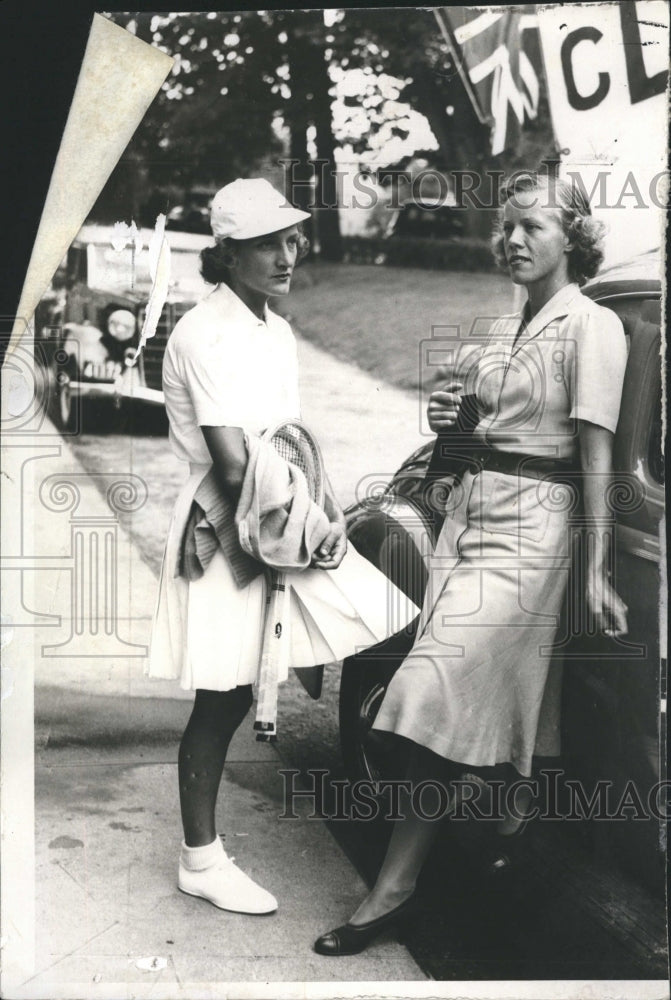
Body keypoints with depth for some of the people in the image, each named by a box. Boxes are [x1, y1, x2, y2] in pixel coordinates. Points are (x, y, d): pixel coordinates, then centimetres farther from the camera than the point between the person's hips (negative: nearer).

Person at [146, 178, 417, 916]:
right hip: (229, 533, -8)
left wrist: (328, 509, -1)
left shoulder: (276, 331, 12)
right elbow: (235, 469, -21)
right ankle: (201, 861, 20)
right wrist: (302, 538, -12)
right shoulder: (207, 335, -16)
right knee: (221, 702, 2)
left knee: (387, 633, 3)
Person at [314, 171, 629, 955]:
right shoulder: (502, 330, 16)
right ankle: (514, 821, 30)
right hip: (468, 507, 8)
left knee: (444, 701, -10)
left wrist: (596, 571, -16)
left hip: (530, 521, -7)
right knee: (496, 694, 12)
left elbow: (597, 455, -12)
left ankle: (393, 890, -3)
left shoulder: (592, 326, -6)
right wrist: (450, 421, 4)